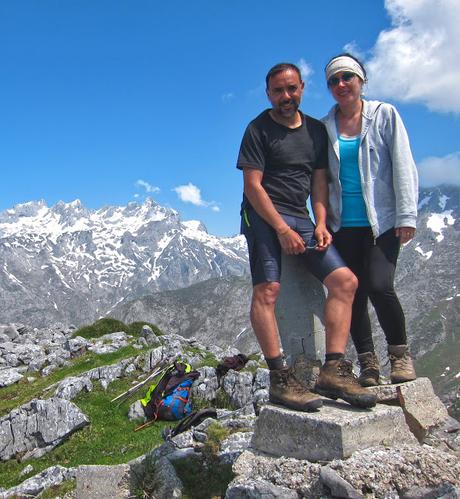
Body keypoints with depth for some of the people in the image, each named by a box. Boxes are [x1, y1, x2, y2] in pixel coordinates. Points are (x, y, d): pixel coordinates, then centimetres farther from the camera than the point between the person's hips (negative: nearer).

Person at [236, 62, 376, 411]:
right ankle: (280, 378, -21)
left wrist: (320, 224, 1)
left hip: (301, 219, 6)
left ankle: (334, 369, -12)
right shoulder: (259, 129, 1)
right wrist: (282, 229, -17)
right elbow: (253, 185, -8)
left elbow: (320, 182, 17)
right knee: (267, 289, -23)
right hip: (263, 215, -5)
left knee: (345, 280, -10)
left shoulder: (316, 130, 19)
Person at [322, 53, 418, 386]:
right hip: (342, 225, 3)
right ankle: (368, 363, 17)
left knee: (379, 287, -18)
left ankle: (400, 352, 7)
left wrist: (407, 216, -8)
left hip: (381, 222, -3)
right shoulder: (324, 128, 11)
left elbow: (403, 166, 0)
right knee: (353, 294, 3)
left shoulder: (384, 115, 5)